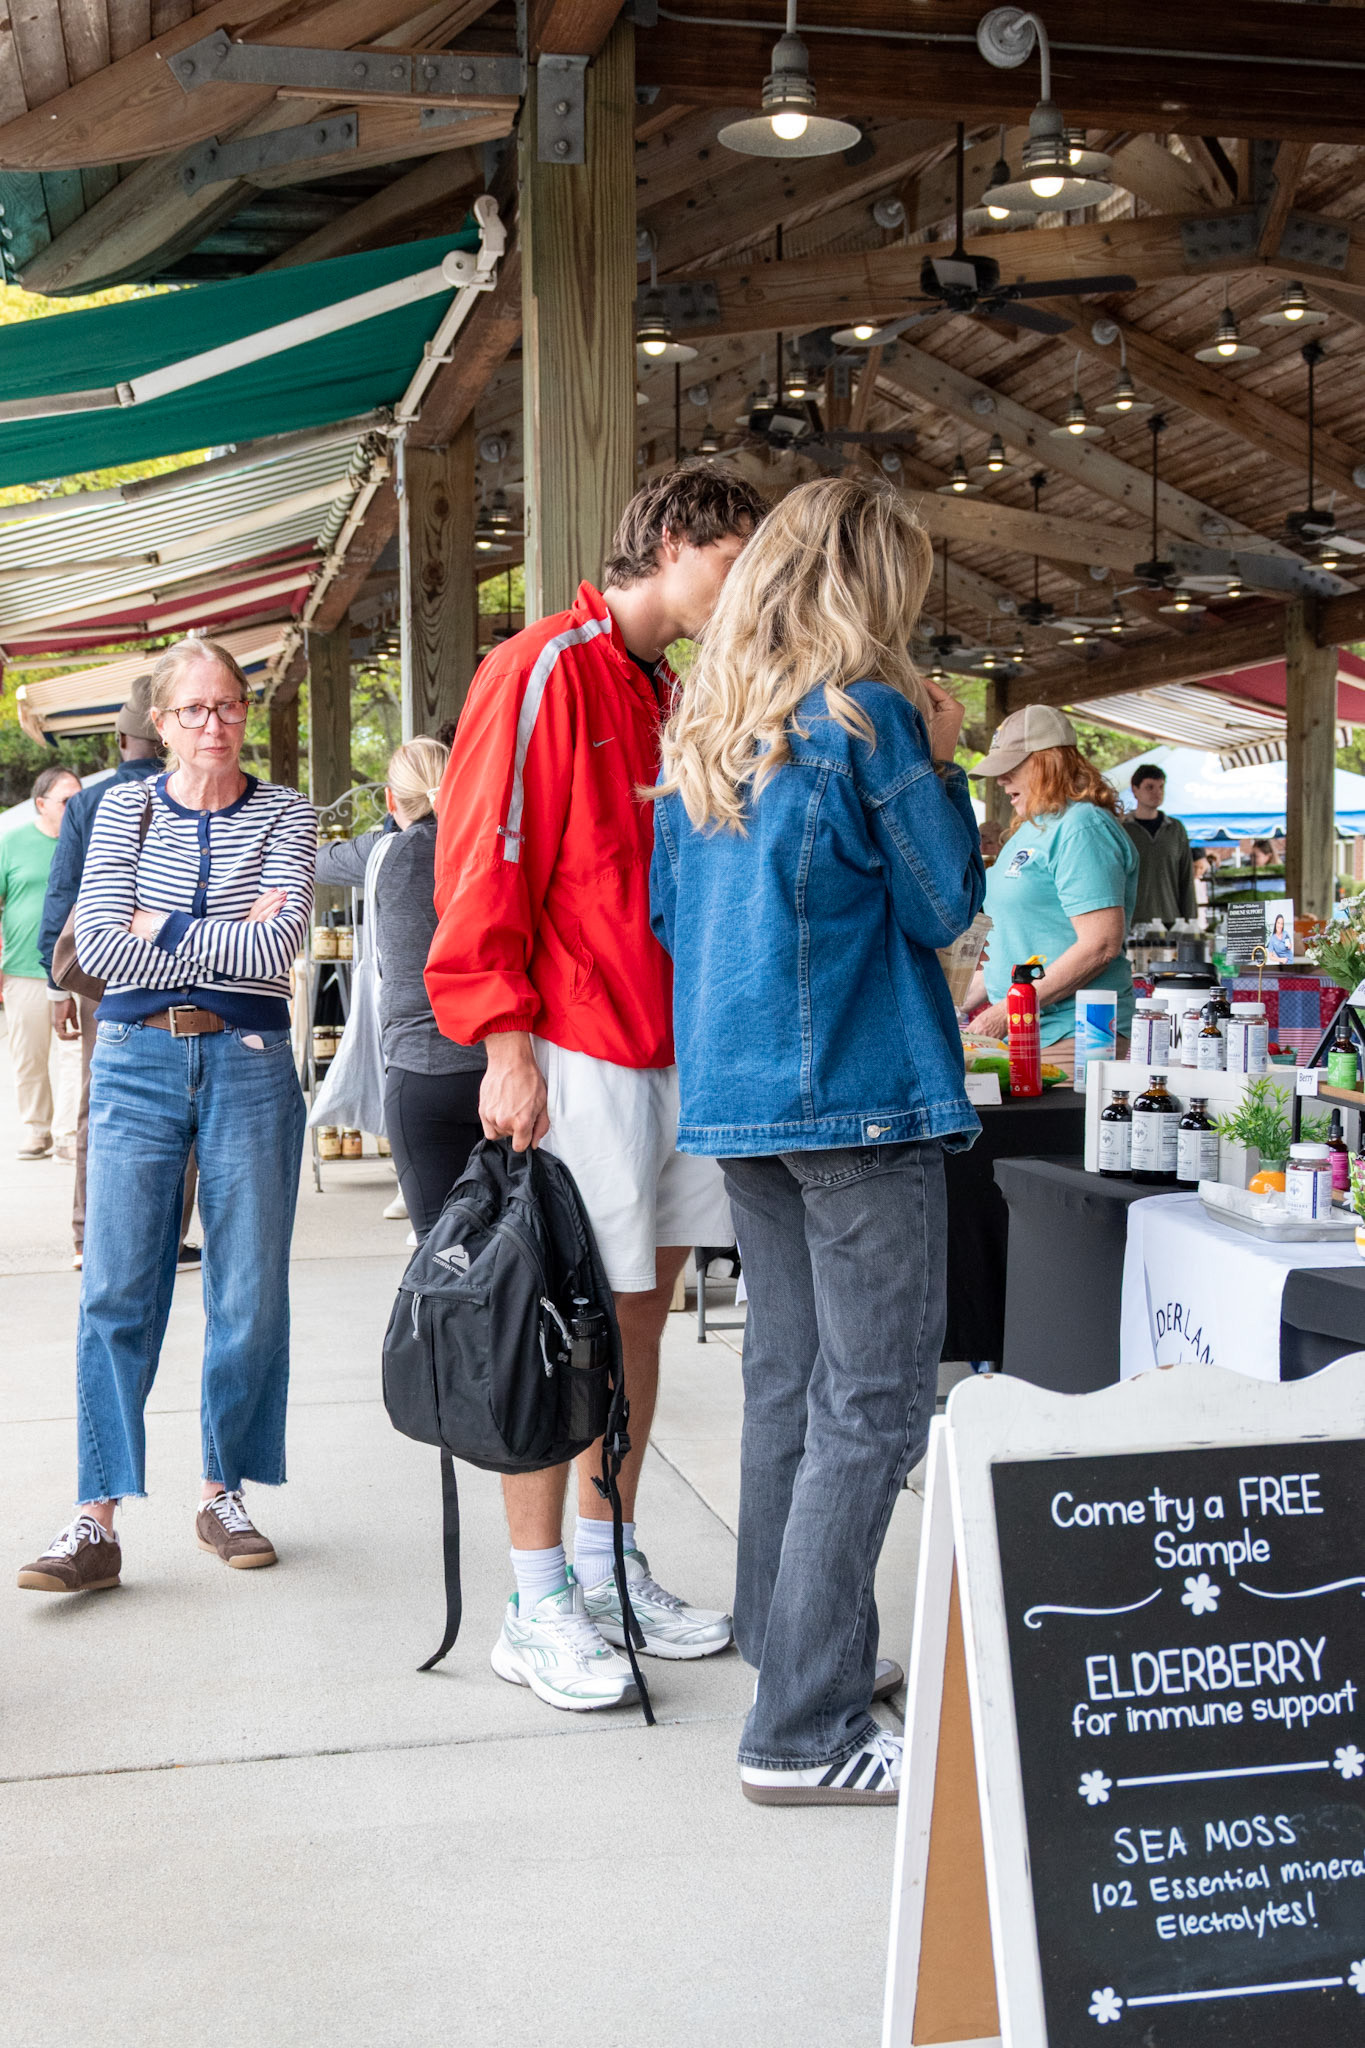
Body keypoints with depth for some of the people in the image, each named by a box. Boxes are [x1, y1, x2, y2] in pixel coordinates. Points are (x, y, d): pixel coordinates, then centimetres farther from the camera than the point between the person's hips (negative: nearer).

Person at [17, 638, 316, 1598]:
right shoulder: (125, 809, 5)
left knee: (252, 1296, 5)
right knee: (115, 1293, -4)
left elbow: (277, 952, -11)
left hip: (249, 1065, 0)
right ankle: (97, 1524, 0)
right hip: (136, 1062, 0)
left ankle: (224, 1494, 20)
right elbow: (97, 946, -7)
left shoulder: (286, 815, 3)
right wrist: (230, 937, -8)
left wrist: (161, 927, -8)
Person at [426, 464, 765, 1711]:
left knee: (639, 1314, 12)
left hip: (671, 1049, 8)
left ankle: (607, 1570, 23)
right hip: (577, 1052, -8)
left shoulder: (672, 695, 18)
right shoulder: (546, 672, -9)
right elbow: (484, 863, -14)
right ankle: (539, 1609, 8)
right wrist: (507, 1044, -18)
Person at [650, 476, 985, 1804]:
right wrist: (940, 765, 7)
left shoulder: (699, 733, 12)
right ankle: (803, 1732, -3)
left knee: (786, 1380, 18)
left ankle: (782, 1638, 29)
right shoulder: (867, 719, -11)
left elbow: (666, 913, 17)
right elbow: (945, 903, -4)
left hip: (735, 1088, 8)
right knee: (874, 1407, -4)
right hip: (861, 1093, -8)